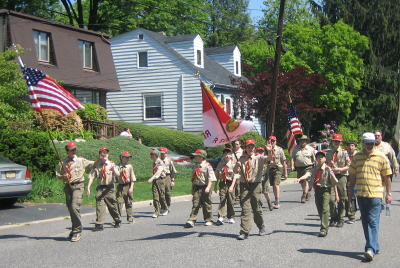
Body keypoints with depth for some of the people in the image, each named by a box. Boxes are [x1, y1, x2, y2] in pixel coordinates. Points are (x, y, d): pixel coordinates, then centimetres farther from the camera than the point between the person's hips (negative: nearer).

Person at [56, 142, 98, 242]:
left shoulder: (81, 161, 6)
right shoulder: (62, 163, 12)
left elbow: (93, 164, 1)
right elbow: (58, 175, 14)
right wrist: (63, 176, -6)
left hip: (78, 186, -4)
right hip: (68, 187, 4)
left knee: (74, 207, -19)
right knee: (70, 209, 9)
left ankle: (77, 231, -12)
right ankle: (74, 231, 22)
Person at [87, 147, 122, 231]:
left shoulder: (111, 164, 3)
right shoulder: (97, 166, 6)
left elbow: (117, 174, -12)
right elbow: (91, 177, 1)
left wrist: (114, 170, -35)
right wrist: (88, 188, -10)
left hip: (109, 188, 0)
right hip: (100, 188, 0)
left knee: (112, 206, 9)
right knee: (99, 205, -11)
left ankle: (117, 221, 29)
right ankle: (99, 224, -12)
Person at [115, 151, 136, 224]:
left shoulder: (129, 167, 1)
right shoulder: (117, 167, -2)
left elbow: (132, 178, 0)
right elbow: (115, 177, 0)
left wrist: (131, 187, -5)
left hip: (128, 186, 1)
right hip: (120, 186, -1)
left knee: (128, 203, 9)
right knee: (119, 202, -7)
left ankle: (130, 218, 20)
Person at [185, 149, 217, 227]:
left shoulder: (207, 166, -9)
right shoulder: (195, 166, 13)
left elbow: (211, 178, -15)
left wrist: (208, 187, -24)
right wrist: (193, 188, 21)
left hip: (204, 188, -5)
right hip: (196, 187, 5)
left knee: (207, 204, 5)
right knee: (195, 204, -3)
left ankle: (209, 220, 17)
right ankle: (192, 220, -10)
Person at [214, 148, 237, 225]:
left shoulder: (233, 164, -3)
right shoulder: (220, 164, 6)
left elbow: (235, 176, -7)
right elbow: (217, 175, 14)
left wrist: (232, 186, -15)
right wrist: (215, 186, 14)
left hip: (230, 183, -1)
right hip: (222, 183, 1)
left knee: (231, 201, 5)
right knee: (222, 200, -10)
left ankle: (231, 218, 18)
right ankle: (221, 217, -18)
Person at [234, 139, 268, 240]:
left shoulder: (258, 158, 4)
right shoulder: (242, 159, 10)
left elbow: (268, 159, -15)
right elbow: (235, 171, 4)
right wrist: (237, 165, -18)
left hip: (255, 185, -1)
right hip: (244, 185, 1)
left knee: (257, 208, 7)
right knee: (245, 208, -7)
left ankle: (261, 227, 31)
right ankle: (244, 232, -10)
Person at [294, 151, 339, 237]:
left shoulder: (328, 169, -8)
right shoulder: (314, 169, 4)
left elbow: (334, 182, -3)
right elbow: (308, 174, -15)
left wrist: (336, 194, -1)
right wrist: (300, 179, -34)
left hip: (326, 190, -5)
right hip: (317, 190, 5)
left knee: (325, 209, -12)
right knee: (319, 209, 12)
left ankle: (324, 229, -13)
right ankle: (325, 226, 30)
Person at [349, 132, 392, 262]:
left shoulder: (381, 157, -1)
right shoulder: (356, 157, 8)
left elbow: (386, 177, 3)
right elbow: (353, 175, 14)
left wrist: (389, 193, 3)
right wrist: (351, 191, 14)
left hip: (375, 194, -4)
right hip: (361, 194, 4)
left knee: (373, 222, -9)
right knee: (365, 221, 11)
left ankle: (371, 249, -13)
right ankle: (374, 246, 24)